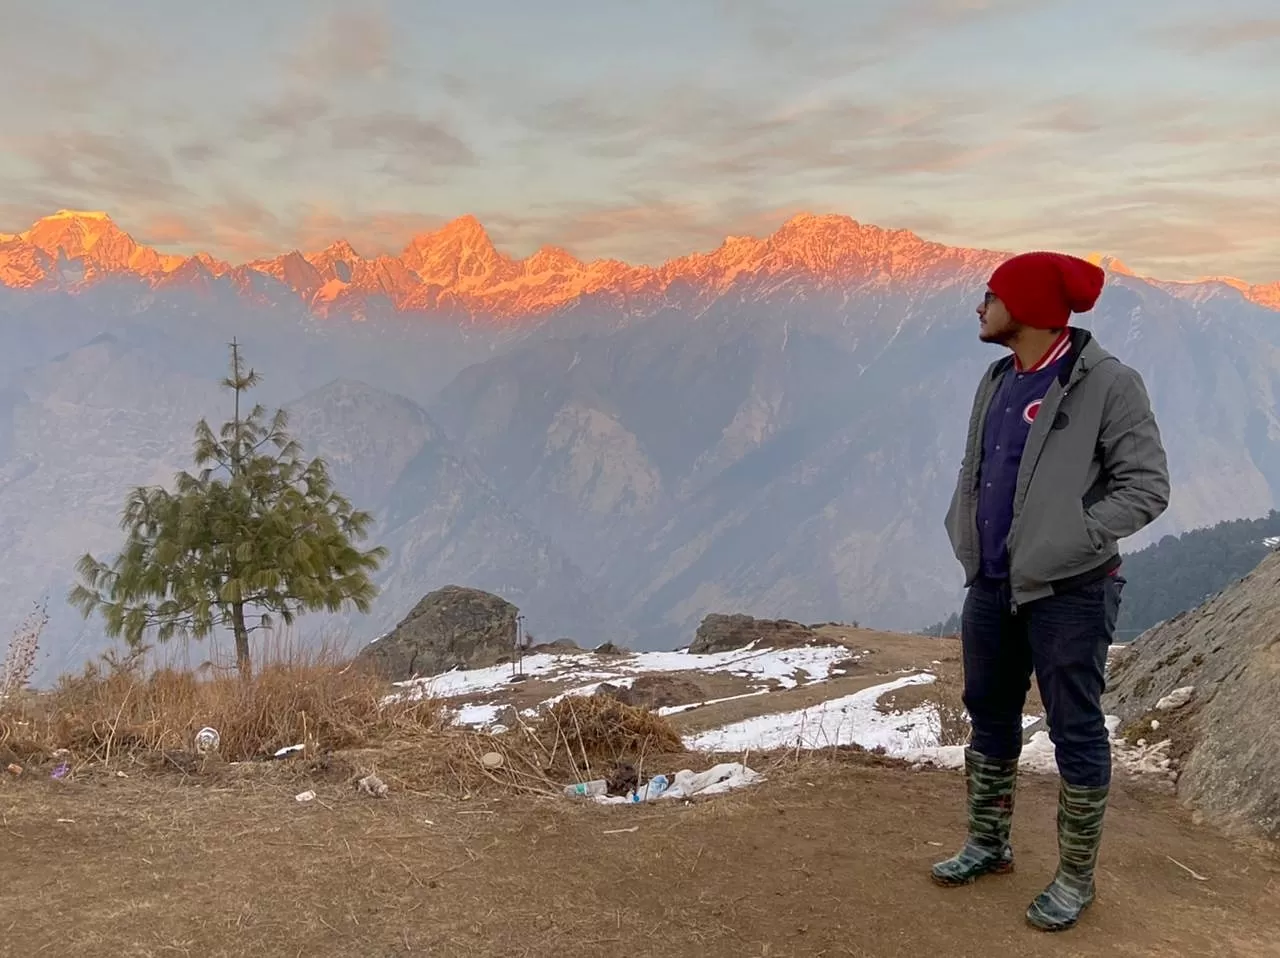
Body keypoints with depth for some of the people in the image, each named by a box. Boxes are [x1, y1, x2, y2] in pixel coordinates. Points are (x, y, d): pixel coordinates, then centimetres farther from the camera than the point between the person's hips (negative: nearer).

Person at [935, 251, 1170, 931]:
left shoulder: (1106, 383, -13)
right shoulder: (997, 380, 9)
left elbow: (1147, 487, -12)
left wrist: (1067, 540, -19)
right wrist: (964, 535, 5)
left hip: (1069, 592, -7)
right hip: (992, 585, 8)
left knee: (1075, 733, 6)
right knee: (990, 718, 18)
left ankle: (1076, 877, 23)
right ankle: (988, 844, 37)